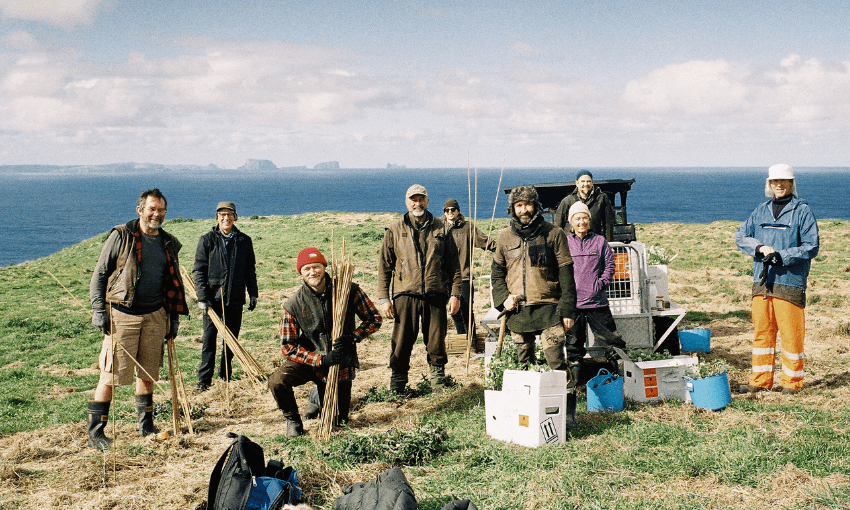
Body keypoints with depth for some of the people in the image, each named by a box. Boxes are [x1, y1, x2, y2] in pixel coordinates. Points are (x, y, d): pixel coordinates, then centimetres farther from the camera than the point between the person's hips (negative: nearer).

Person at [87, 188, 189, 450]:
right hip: (122, 314, -5)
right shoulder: (121, 236, -3)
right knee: (111, 374, -6)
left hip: (155, 316, 5)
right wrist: (98, 310, -9)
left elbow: (174, 283, 21)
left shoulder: (169, 243, 12)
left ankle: (146, 425, 26)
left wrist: (174, 317, 16)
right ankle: (95, 432, 1)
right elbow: (100, 274, -1)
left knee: (148, 373, 12)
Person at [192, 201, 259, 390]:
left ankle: (225, 378, 23)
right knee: (209, 339, -2)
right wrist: (202, 297, -9)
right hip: (212, 298, -3)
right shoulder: (207, 240, 0)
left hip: (235, 298, 3)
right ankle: (204, 380, 4)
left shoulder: (244, 241, 8)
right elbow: (198, 270, -1)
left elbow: (250, 270, 14)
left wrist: (253, 294, 9)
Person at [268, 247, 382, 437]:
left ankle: (320, 397, 42)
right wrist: (321, 360, -24)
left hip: (342, 364, 1)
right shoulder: (293, 305, -12)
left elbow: (374, 319, -3)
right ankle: (292, 419, 1)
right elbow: (288, 347, -12)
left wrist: (351, 338, -20)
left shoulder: (349, 291, -11)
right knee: (277, 381, -30)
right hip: (309, 362, -1)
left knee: (337, 421, 6)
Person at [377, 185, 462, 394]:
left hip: (436, 296, 1)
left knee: (436, 343, 6)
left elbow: (453, 264, 10)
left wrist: (455, 294, 3)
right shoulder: (395, 230, 6)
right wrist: (383, 298, -1)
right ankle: (396, 388, 11)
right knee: (401, 344, 0)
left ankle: (438, 385, 21)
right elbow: (384, 266, 6)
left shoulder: (441, 228, 9)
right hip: (405, 296, -1)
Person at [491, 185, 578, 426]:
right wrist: (503, 297, 1)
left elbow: (565, 273, -1)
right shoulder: (505, 237, 10)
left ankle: (568, 408, 0)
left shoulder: (553, 234, 0)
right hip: (518, 310, 4)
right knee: (523, 364, 10)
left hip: (548, 307, -4)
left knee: (556, 360, -10)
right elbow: (497, 271, 19)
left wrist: (567, 309, -7)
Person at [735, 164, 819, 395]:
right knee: (761, 330, 8)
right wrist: (760, 248, -7)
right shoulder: (761, 211, 14)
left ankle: (792, 382, 10)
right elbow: (741, 236, 12)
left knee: (791, 333, -2)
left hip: (790, 281, -4)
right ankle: (761, 380, 17)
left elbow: (811, 247, -5)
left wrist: (781, 256, -15)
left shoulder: (802, 211, 0)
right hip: (762, 281, 5)